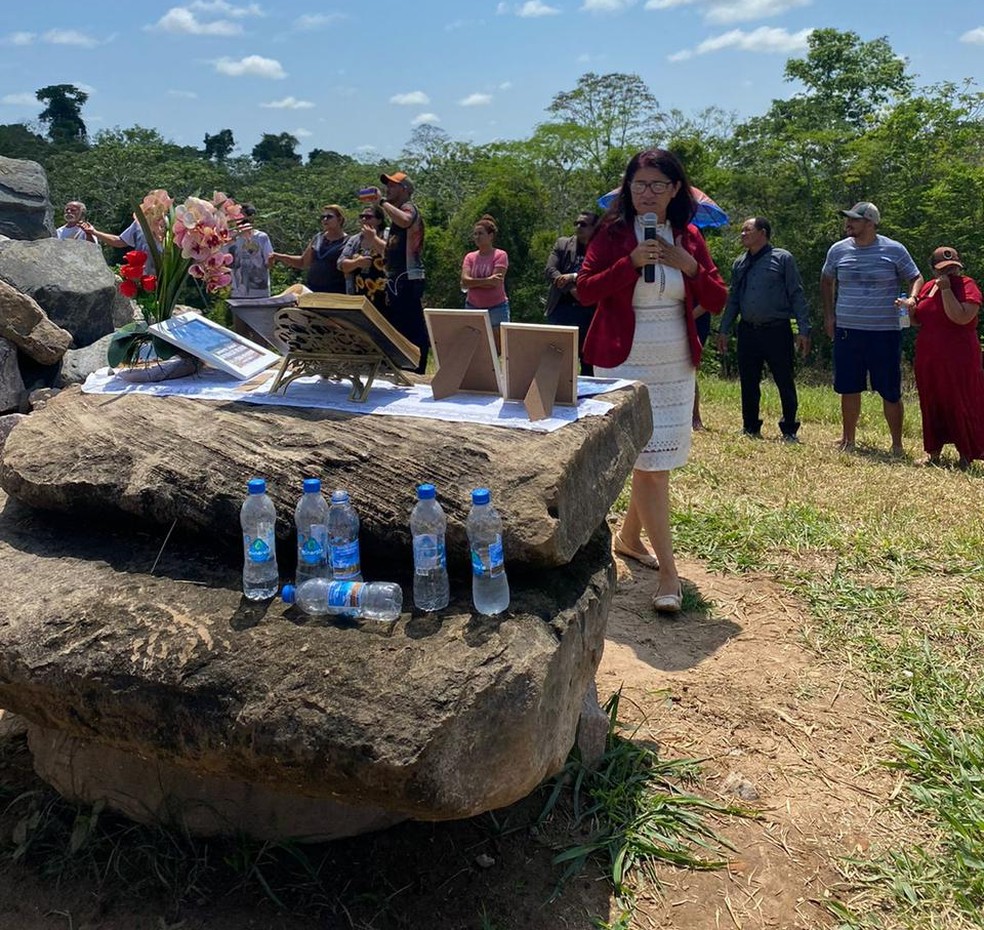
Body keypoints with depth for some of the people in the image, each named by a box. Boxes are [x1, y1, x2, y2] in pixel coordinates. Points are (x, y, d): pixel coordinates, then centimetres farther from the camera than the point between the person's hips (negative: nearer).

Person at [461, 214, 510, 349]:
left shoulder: (500, 256, -4)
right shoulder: (470, 257, 8)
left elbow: (495, 283, -15)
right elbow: (464, 281, -7)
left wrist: (473, 283, -8)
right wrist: (487, 280, -17)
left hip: (496, 307, -4)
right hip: (473, 308, 4)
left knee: (498, 348, -3)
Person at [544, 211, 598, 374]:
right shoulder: (562, 244, 11)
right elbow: (549, 270, 0)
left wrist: (574, 277, -17)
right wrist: (572, 289, -12)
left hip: (589, 310, -1)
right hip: (562, 308, 1)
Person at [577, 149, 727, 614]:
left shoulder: (689, 237, 7)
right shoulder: (613, 233, -4)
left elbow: (717, 301, 3)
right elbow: (585, 289, -13)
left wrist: (688, 265, -12)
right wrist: (631, 262, -23)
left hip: (676, 364, 5)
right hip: (624, 363, -5)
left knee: (660, 458, 12)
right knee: (649, 462, -9)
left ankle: (629, 537, 35)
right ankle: (668, 572, -5)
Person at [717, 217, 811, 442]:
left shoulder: (782, 259, -1)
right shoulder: (739, 264, 13)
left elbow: (797, 295, -3)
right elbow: (733, 299, 18)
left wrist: (803, 330, -9)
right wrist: (724, 330, 11)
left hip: (777, 331, -4)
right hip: (748, 332, 5)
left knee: (785, 383, 0)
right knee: (748, 383, 9)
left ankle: (789, 430, 10)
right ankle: (750, 428, 21)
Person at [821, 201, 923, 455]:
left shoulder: (894, 250, -2)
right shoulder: (838, 250, 6)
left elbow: (916, 278, 6)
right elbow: (826, 281, 21)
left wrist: (911, 298, -15)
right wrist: (829, 315, 12)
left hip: (885, 332, -3)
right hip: (847, 330, 3)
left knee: (890, 390, 0)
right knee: (849, 387, 9)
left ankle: (897, 444, 11)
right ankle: (848, 439, 23)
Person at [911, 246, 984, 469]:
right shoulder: (928, 287, 11)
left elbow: (961, 317, -24)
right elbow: (918, 319, 21)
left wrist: (946, 289, -20)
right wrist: (909, 308, -1)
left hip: (959, 361, -6)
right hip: (928, 358, 6)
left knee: (961, 405, 1)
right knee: (932, 404, 10)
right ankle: (933, 453, 20)